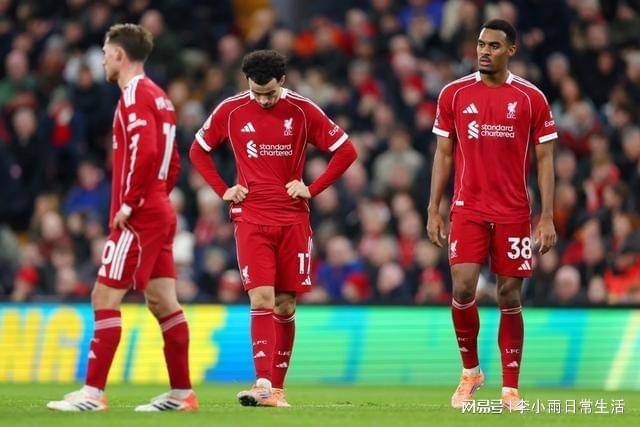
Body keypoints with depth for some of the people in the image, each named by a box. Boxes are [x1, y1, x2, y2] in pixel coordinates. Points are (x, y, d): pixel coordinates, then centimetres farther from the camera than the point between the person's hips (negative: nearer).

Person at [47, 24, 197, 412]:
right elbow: (172, 162, 23)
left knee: (105, 298, -9)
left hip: (138, 218, -9)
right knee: (163, 302, 8)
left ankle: (94, 392, -11)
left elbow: (145, 151, -25)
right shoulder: (157, 96, 18)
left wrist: (129, 203, -20)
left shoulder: (135, 95, -11)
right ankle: (182, 393, 8)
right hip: (160, 213, 9)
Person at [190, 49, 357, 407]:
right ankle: (263, 384, -22)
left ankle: (277, 388, 12)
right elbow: (198, 150, 16)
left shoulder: (303, 111, -2)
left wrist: (312, 189, -2)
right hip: (251, 218, -1)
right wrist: (223, 190, 4)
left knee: (285, 307, 4)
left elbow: (346, 150, 4)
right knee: (262, 300, -15)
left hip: (293, 220, 1)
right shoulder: (230, 112, 1)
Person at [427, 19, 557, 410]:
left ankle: (510, 388, 8)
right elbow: (443, 154, 9)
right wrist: (434, 211, 3)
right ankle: (470, 371, 10)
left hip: (514, 213, -1)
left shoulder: (531, 98, 0)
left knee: (510, 296, 1)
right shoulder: (454, 94, 4)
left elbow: (544, 159, 2)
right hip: (468, 209, 1)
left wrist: (547, 217, -4)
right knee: (463, 288, -11)